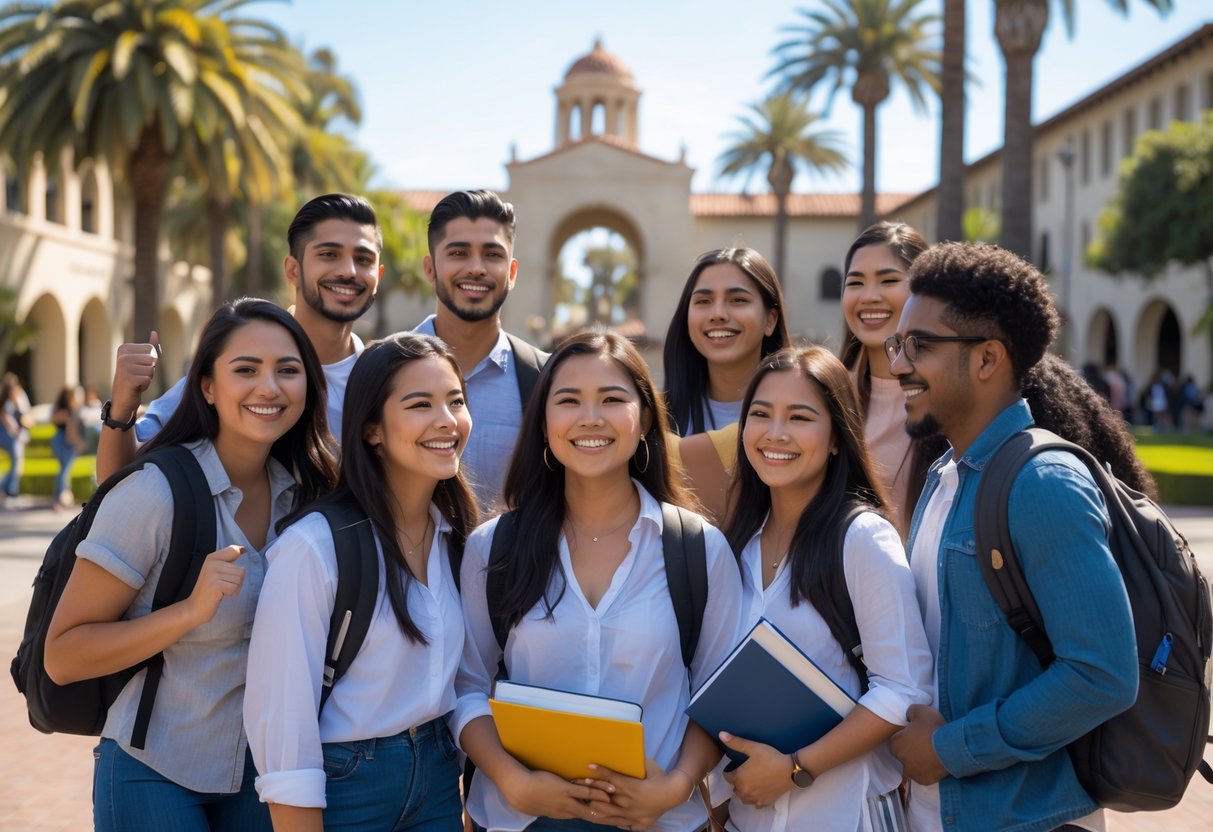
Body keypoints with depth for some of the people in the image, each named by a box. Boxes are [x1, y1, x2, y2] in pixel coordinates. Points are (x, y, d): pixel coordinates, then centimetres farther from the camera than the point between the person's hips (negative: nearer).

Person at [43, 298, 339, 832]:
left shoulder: (305, 491, -2)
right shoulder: (153, 493, -19)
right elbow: (62, 657, -17)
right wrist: (192, 610, -28)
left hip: (264, 769, 5)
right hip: (156, 775, -5)